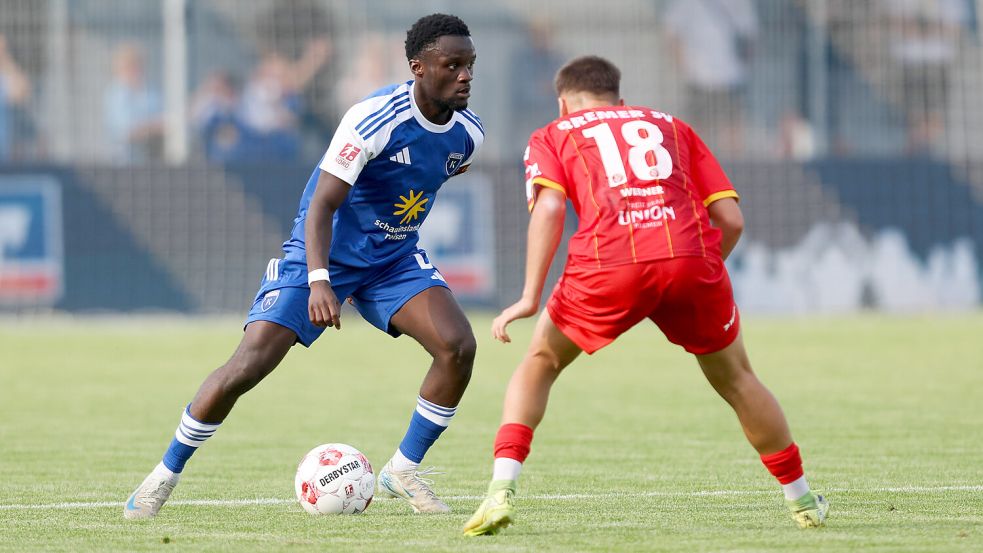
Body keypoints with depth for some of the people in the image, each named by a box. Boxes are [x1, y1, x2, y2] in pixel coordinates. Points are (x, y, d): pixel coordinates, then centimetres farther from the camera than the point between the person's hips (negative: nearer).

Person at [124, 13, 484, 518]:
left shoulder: (467, 134, -7)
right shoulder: (374, 119, -27)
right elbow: (322, 205, -31)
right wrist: (319, 281, -44)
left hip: (395, 257, 5)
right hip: (325, 254, -5)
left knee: (458, 346, -19)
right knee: (247, 366, -15)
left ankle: (402, 472, -2)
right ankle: (165, 475, 3)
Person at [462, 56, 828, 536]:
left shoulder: (552, 137, 24)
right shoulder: (671, 127, 32)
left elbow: (549, 207, 3)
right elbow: (730, 219, 20)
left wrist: (530, 297, -2)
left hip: (609, 262, -2)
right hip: (692, 257, 2)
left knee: (540, 363, 20)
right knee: (734, 379, 24)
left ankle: (501, 491, 3)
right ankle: (803, 502, 31)